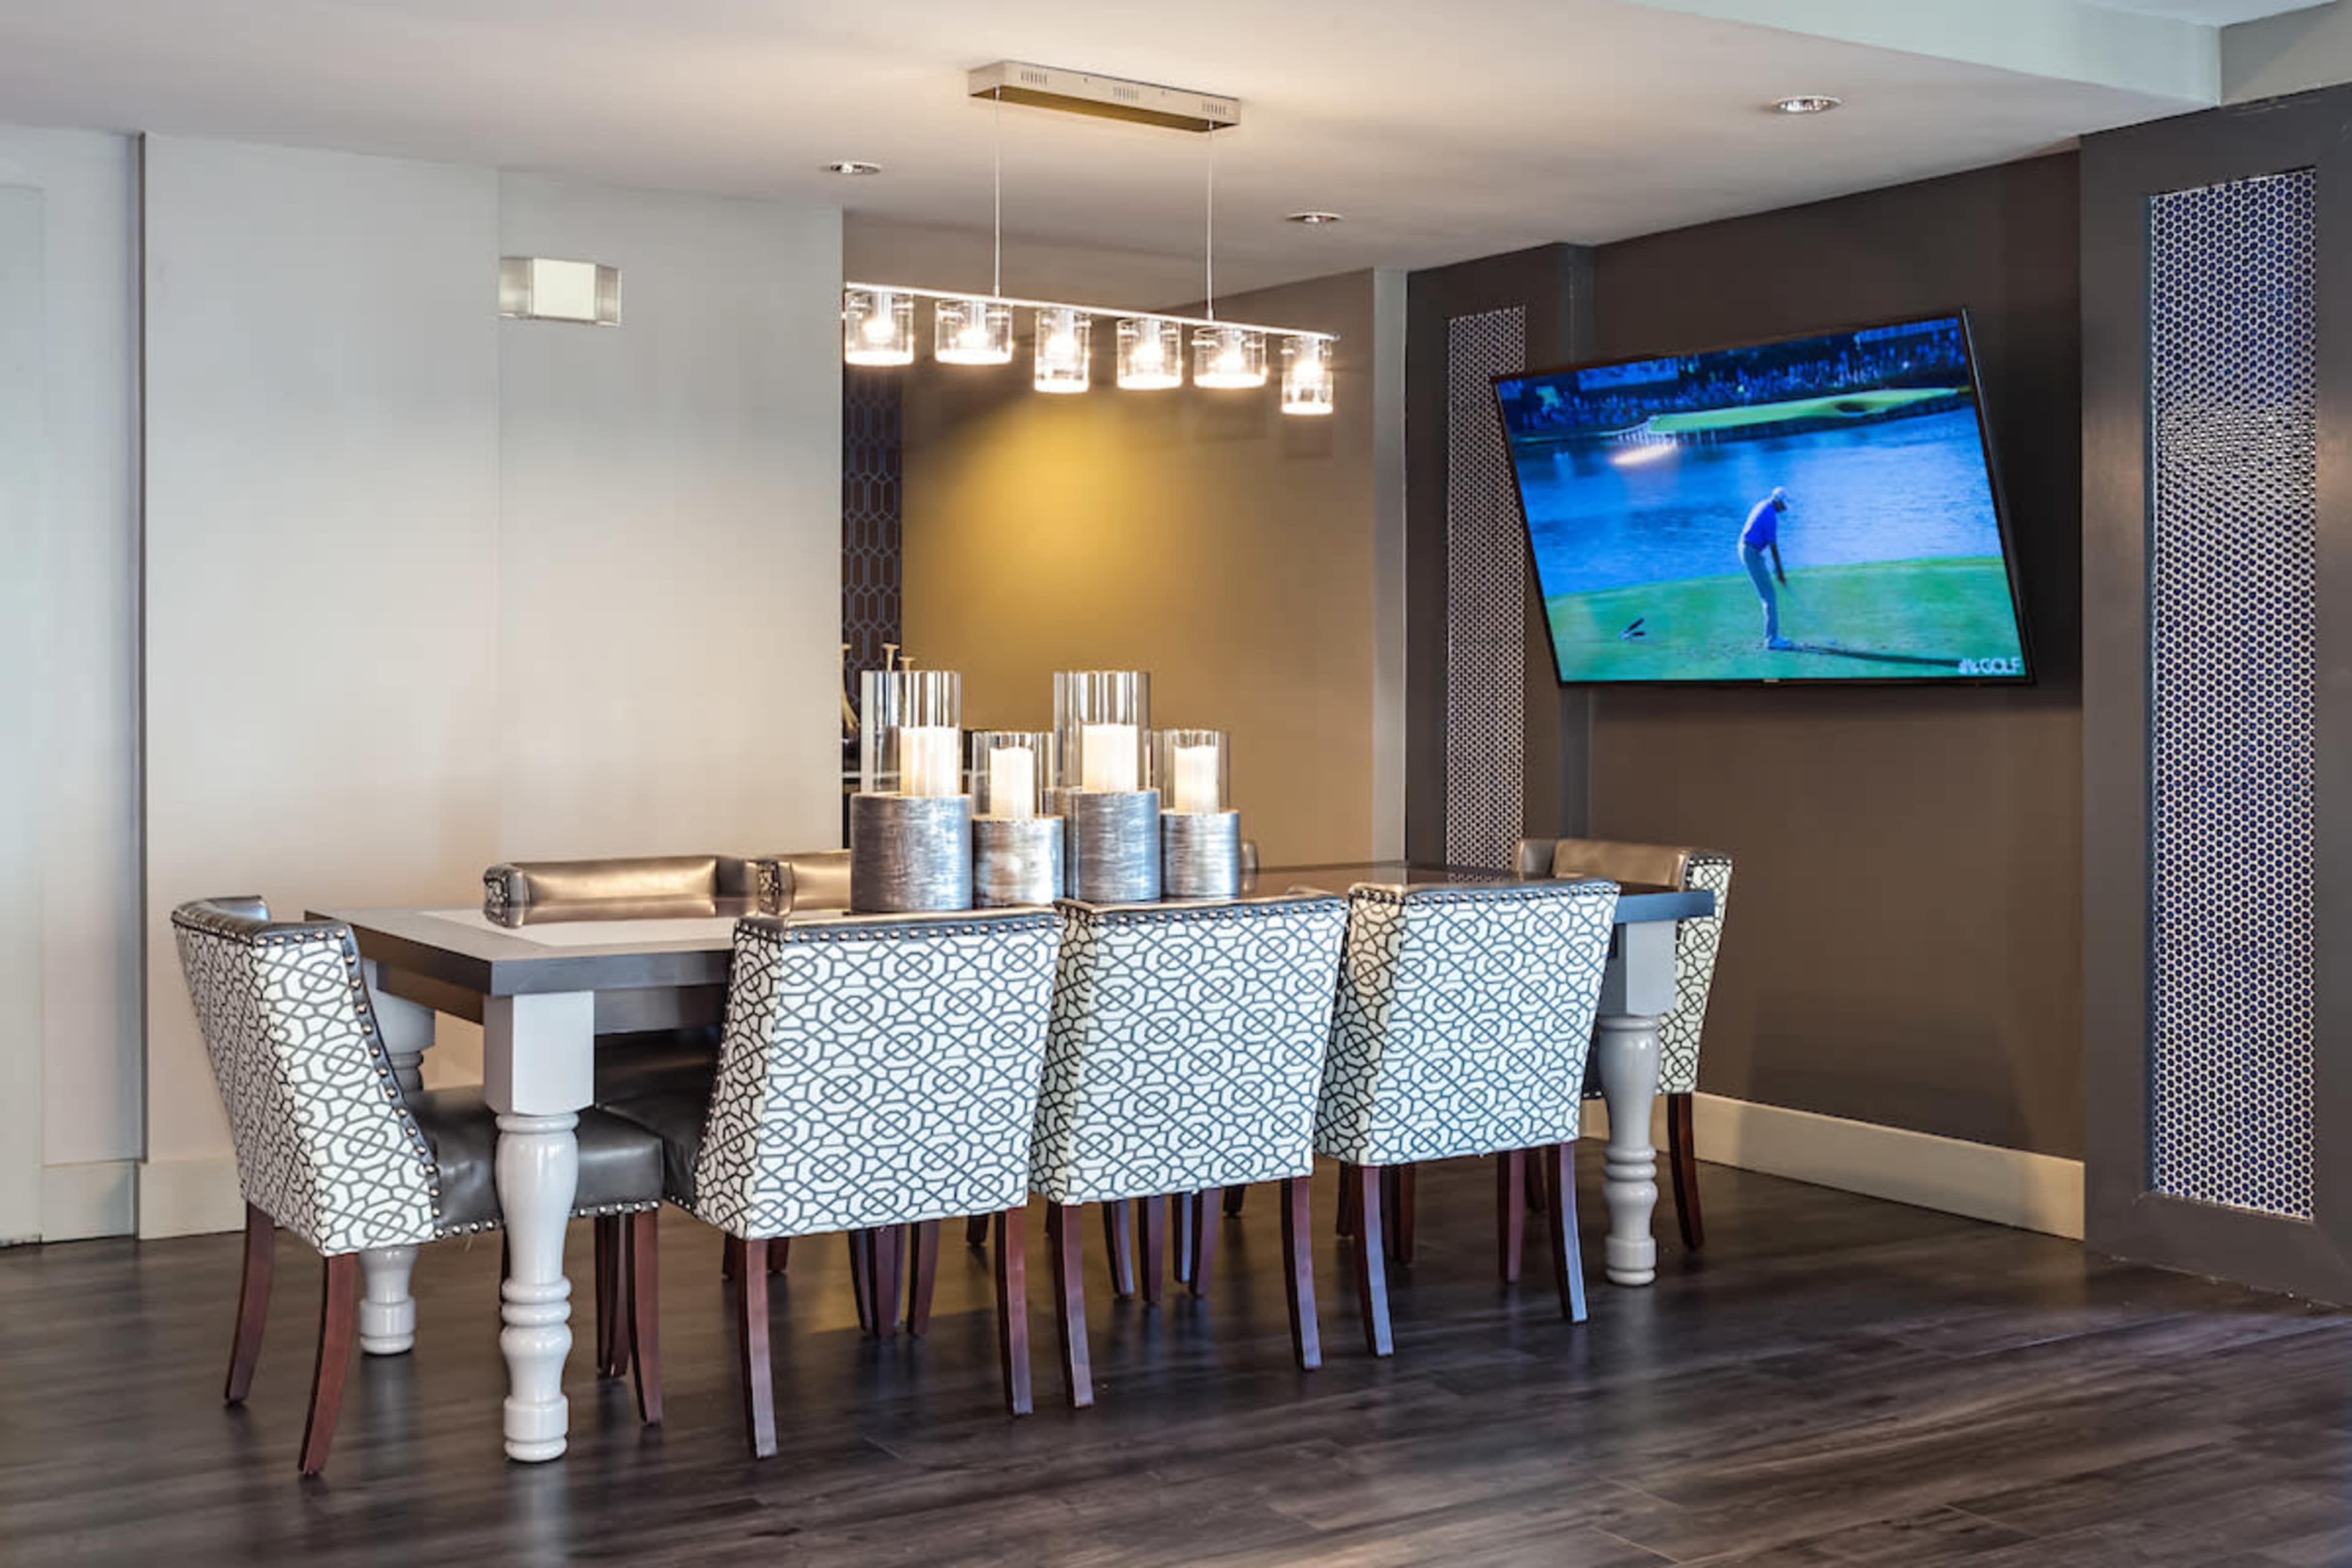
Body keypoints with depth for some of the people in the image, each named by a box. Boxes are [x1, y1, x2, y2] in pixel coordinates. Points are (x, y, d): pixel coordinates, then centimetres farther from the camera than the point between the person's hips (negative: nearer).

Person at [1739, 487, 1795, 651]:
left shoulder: (1762, 506, 13)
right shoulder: (1770, 516, -19)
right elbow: (1773, 546, -16)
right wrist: (1780, 572, -10)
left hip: (1746, 549, 10)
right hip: (1752, 553, -10)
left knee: (1768, 595, 14)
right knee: (1770, 596, -8)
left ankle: (1772, 635, 18)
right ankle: (1772, 639, -9)